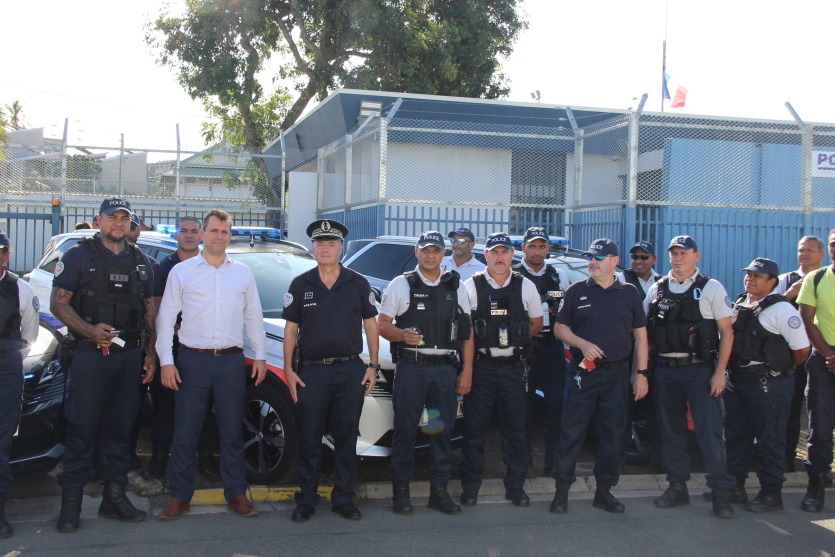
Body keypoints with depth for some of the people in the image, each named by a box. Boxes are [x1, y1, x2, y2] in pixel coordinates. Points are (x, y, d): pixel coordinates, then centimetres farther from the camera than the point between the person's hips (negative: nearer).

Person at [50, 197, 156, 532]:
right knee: (83, 427, -3)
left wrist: (151, 354, 9)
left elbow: (149, 310, 18)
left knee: (120, 427, 8)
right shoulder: (78, 255, 3)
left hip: (130, 355, 4)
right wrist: (90, 330, -18)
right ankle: (71, 500, 5)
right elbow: (58, 303, -3)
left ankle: (115, 495, 17)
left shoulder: (140, 261, 16)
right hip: (91, 354, -4)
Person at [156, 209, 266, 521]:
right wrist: (166, 360, -4)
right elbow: (166, 317, 4)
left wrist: (260, 356, 8)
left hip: (232, 361, 2)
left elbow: (254, 317, 15)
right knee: (185, 432, 2)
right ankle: (179, 498, 12)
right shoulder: (181, 272, 6)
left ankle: (236, 495, 17)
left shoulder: (243, 273, 12)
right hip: (193, 360, -1)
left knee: (232, 432, 7)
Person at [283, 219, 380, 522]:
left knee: (347, 438, 7)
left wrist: (373, 366, 3)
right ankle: (306, 500, 14)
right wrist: (288, 369, 0)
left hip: (351, 371, 0)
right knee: (309, 439, 4)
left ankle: (344, 498, 18)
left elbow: (371, 324, 9)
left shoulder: (358, 284, 5)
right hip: (311, 371, 0)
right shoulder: (300, 285, 5)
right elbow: (290, 328, 7)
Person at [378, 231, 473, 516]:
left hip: (444, 368, 2)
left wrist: (467, 371, 6)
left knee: (443, 429, 3)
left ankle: (439, 490, 12)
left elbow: (467, 332, 13)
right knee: (405, 428, -2)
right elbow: (382, 324, 4)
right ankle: (400, 489, 8)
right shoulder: (401, 284, 7)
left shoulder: (457, 287, 13)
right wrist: (402, 335, -17)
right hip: (409, 367, -2)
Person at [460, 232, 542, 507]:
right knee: (474, 427, 2)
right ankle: (470, 486, 13)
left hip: (514, 367, 2)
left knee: (516, 427, 5)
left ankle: (515, 486, 17)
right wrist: (481, 343, -7)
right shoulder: (471, 286, 1)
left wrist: (513, 339, 1)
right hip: (480, 366, -1)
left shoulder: (525, 286, 6)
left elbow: (536, 324, 13)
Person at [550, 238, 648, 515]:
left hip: (618, 373, 2)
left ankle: (604, 490, 18)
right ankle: (562, 489, 6)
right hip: (583, 372, -2)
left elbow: (640, 335, 9)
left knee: (612, 434, 7)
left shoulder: (629, 293, 8)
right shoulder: (576, 291, 4)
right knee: (572, 432, -2)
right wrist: (583, 344, -13)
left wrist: (641, 372, 2)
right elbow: (560, 328, 4)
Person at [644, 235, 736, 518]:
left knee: (710, 429, -5)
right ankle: (677, 487, 20)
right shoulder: (657, 289, 9)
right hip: (665, 370, 4)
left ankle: (720, 492, 2)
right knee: (671, 430, 9)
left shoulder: (711, 288, 0)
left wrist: (720, 372, -10)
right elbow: (641, 330, 12)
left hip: (700, 368, -4)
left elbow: (727, 332, -2)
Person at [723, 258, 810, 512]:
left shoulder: (781, 309, -11)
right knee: (735, 434, 15)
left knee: (769, 440, 1)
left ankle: (771, 493, 12)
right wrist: (729, 368, 7)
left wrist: (780, 368, 0)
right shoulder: (737, 305, 11)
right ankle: (734, 486, 27)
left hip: (768, 384, -7)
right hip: (736, 379, 8)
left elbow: (801, 349, -12)